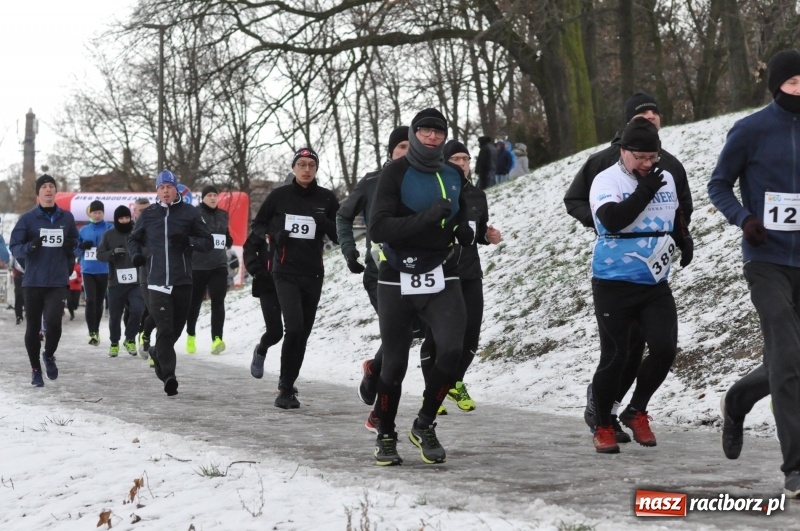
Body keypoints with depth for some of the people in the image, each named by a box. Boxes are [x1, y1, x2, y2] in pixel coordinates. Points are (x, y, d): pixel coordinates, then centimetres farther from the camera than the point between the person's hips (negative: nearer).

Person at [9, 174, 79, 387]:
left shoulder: (67, 218, 6)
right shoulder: (27, 218, 0)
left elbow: (74, 243, 20)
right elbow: (15, 248, -2)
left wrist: (71, 245, -3)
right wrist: (30, 246, -23)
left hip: (58, 281, 0)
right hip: (33, 281, 0)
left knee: (54, 321, -17)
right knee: (33, 327, 5)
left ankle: (49, 355, 14)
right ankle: (35, 369, 23)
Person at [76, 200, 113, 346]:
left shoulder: (110, 229, 0)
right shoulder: (83, 230, 9)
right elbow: (75, 250, 12)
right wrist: (82, 246, -10)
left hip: (104, 271, -1)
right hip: (88, 270, 1)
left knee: (99, 301, 9)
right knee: (90, 301, -11)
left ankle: (96, 330, 25)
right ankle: (92, 333, -10)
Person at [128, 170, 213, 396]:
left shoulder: (189, 213, 3)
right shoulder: (148, 214, 8)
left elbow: (208, 242, 3)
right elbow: (133, 239, 22)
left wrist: (188, 241, -15)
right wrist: (136, 254, 1)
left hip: (183, 281, 1)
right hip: (157, 281, -1)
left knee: (176, 327, 12)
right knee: (164, 328, -10)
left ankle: (157, 352, 41)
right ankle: (168, 376, -10)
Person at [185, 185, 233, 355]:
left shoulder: (223, 215, 12)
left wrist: (228, 241, 4)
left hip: (219, 265, 3)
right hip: (197, 265, -3)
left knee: (218, 301, -12)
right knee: (194, 302, 8)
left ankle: (217, 339, -20)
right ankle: (191, 336, 28)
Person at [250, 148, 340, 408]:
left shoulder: (326, 198, 3)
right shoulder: (279, 196, 0)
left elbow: (340, 236, 6)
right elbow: (258, 224, 10)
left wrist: (326, 224, -15)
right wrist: (274, 235, -10)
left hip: (313, 274, 3)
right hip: (286, 272, -3)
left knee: (303, 334, 9)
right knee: (294, 327, -18)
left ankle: (287, 385, 25)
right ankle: (287, 388, -10)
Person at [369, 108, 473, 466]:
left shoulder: (453, 175, 9)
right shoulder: (396, 173, -7)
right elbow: (377, 228, -17)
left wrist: (464, 230, 2)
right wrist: (426, 219, -27)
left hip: (441, 280, 3)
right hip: (397, 282, -3)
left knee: (452, 350, -17)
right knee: (395, 364, 3)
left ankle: (425, 425, 5)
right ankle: (385, 436, 25)